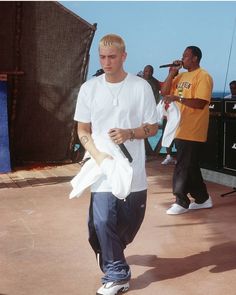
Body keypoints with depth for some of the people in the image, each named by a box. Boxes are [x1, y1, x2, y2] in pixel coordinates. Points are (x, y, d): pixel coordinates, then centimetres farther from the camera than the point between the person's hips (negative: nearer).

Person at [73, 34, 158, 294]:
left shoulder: (141, 87, -4)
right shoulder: (89, 88, 0)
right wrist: (97, 154, -13)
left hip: (133, 170, 0)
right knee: (103, 222, -4)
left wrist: (129, 133, -18)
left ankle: (110, 254, 43)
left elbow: (152, 127, 2)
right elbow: (83, 130, 4)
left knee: (131, 222, 13)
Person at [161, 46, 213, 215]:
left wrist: (177, 98, -26)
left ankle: (181, 202, 8)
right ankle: (202, 199, 25)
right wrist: (172, 73, 2)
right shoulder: (181, 76, 14)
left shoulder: (203, 77, -11)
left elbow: (200, 103, -21)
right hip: (181, 129, 8)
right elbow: (164, 92, 10)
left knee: (184, 167, -3)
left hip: (192, 131, -8)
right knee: (190, 167, 14)